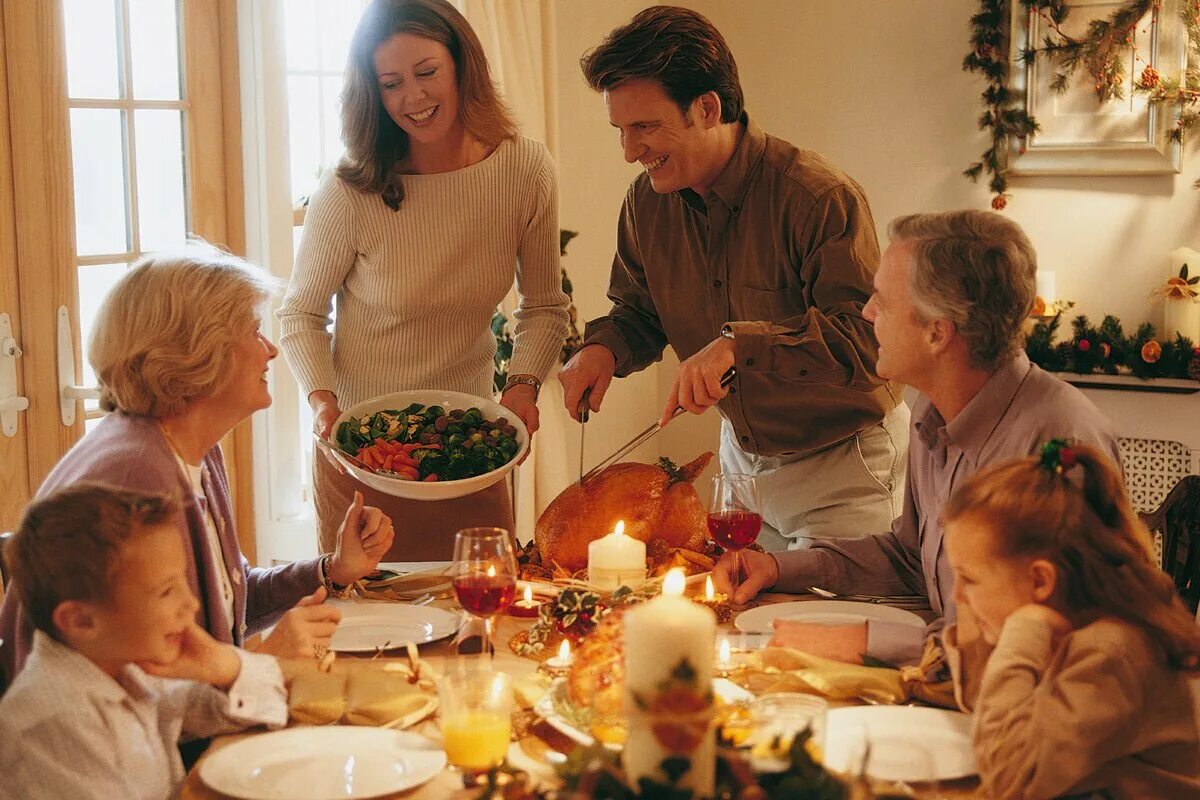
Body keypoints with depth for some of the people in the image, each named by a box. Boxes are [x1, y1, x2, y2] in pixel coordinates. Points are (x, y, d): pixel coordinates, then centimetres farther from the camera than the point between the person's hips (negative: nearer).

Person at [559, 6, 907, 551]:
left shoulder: (820, 197, -24)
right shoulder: (647, 201, -4)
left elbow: (868, 337, -30)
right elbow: (637, 311, 11)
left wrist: (740, 343, -39)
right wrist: (603, 348, -12)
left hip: (843, 461, -5)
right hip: (742, 454, 6)